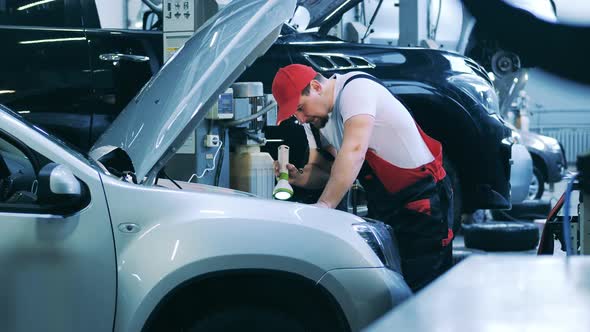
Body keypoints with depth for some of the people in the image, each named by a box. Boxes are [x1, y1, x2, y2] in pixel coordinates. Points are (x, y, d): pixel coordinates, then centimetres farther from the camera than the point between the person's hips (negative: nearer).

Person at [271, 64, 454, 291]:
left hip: (422, 198, -9)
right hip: (383, 207, 9)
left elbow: (354, 151, -32)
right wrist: (299, 177, -9)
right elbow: (333, 172, 12)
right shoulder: (324, 121, 11)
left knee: (421, 287, -12)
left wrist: (324, 205, -38)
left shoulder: (355, 87, -18)